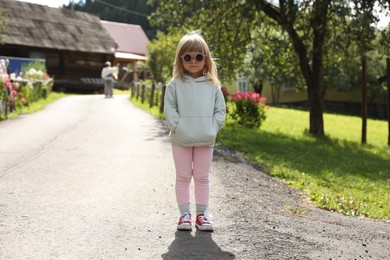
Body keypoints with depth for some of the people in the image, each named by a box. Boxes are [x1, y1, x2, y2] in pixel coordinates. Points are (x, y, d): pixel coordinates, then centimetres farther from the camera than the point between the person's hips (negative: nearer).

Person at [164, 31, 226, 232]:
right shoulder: (175, 84, -2)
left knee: (202, 177, 8)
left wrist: (212, 129, -7)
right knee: (183, 177, 6)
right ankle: (184, 213, 13)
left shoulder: (213, 85, 3)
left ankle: (201, 213, 15)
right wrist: (177, 128, -14)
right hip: (181, 140, -1)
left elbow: (220, 110, 5)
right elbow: (169, 108, -4)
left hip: (205, 140, 1)